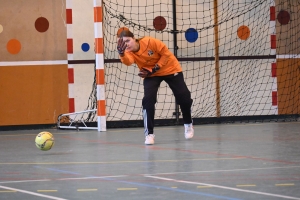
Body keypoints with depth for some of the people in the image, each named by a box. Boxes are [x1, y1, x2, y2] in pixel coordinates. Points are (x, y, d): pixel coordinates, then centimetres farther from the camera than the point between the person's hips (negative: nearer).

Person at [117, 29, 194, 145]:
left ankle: (188, 124, 30)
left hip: (170, 69, -1)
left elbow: (166, 54, -19)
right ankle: (149, 134, -12)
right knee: (148, 99, -21)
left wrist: (154, 69, -24)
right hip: (151, 75, 1)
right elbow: (128, 61, -45)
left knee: (184, 97, 0)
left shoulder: (149, 42, -29)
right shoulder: (129, 52, -21)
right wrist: (121, 53, -67)